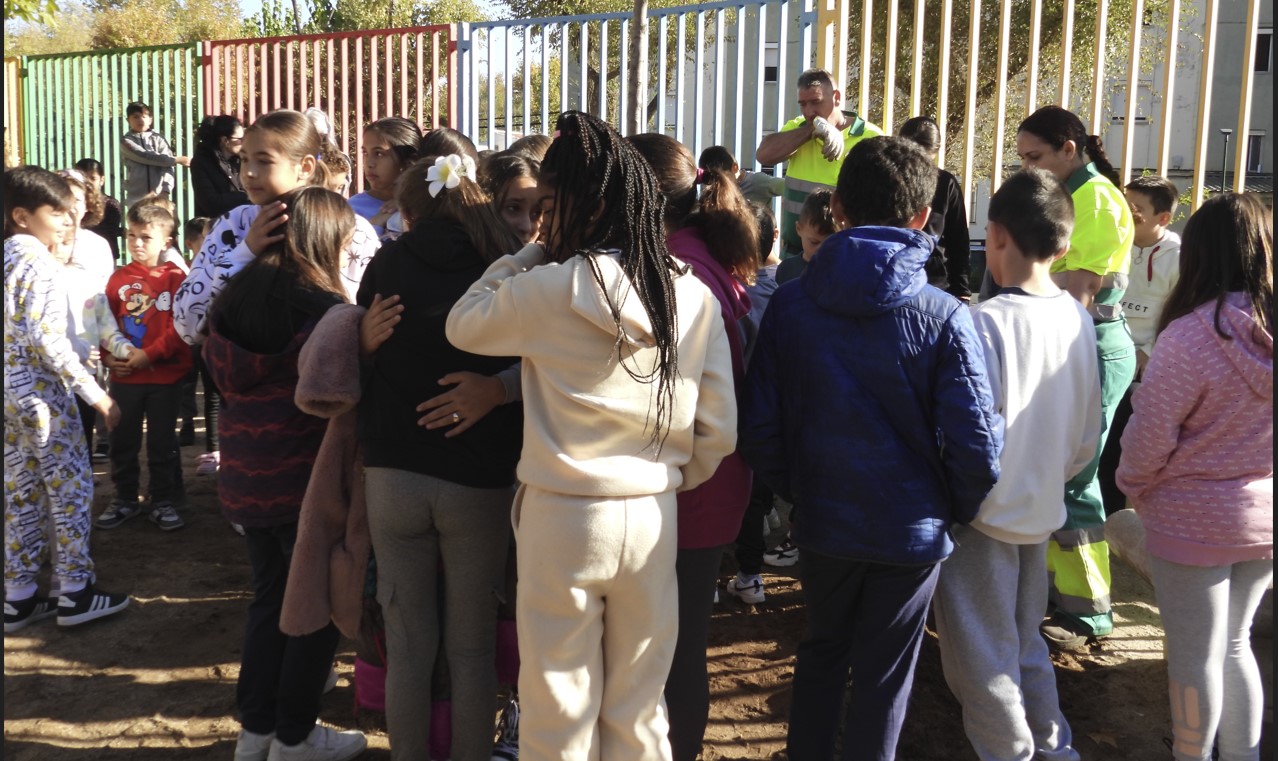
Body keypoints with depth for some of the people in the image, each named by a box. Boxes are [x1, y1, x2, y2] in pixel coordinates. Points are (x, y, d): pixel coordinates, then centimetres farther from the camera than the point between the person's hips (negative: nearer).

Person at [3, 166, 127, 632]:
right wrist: (96, 393, -19)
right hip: (42, 393, -8)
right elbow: (47, 338, -21)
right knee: (71, 490, 2)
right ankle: (75, 594, 9)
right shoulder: (38, 261, -14)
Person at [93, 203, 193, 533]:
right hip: (124, 376, 3)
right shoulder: (119, 278, 4)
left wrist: (148, 355, -18)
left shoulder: (175, 278, -7)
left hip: (165, 375, -3)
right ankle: (125, 499, 26)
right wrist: (110, 355, -8)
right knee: (123, 441, 12)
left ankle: (163, 502, 19)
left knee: (162, 442, 7)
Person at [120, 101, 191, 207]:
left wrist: (166, 190, -19)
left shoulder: (158, 139, 6)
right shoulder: (126, 141, 2)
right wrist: (176, 160, -12)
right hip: (136, 197, -1)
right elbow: (146, 157, -12)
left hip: (159, 195, 1)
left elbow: (166, 165, -4)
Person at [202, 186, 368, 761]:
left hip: (246, 477, 7)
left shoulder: (234, 299, 3)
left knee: (269, 597, 19)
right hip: (307, 481, -7)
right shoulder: (326, 309, -18)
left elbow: (223, 380, 13)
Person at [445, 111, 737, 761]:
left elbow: (462, 324, 2)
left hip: (563, 516, -3)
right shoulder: (694, 296, -2)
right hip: (654, 517, 4)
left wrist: (533, 252, 6)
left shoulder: (552, 289, -15)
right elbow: (718, 428, 1)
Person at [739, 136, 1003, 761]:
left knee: (822, 650, 25)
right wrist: (957, 511, 2)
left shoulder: (789, 304, -9)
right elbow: (977, 445, -17)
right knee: (884, 675, 15)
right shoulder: (943, 317, -15)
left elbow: (760, 431, -8)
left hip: (821, 521, 3)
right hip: (911, 528, -2)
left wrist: (796, 491, 10)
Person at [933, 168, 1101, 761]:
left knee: (983, 662, 9)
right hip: (1042, 511, 7)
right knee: (1026, 644, 24)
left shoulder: (985, 322, -22)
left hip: (985, 517, -7)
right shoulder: (1079, 319, -2)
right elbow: (1088, 437, 5)